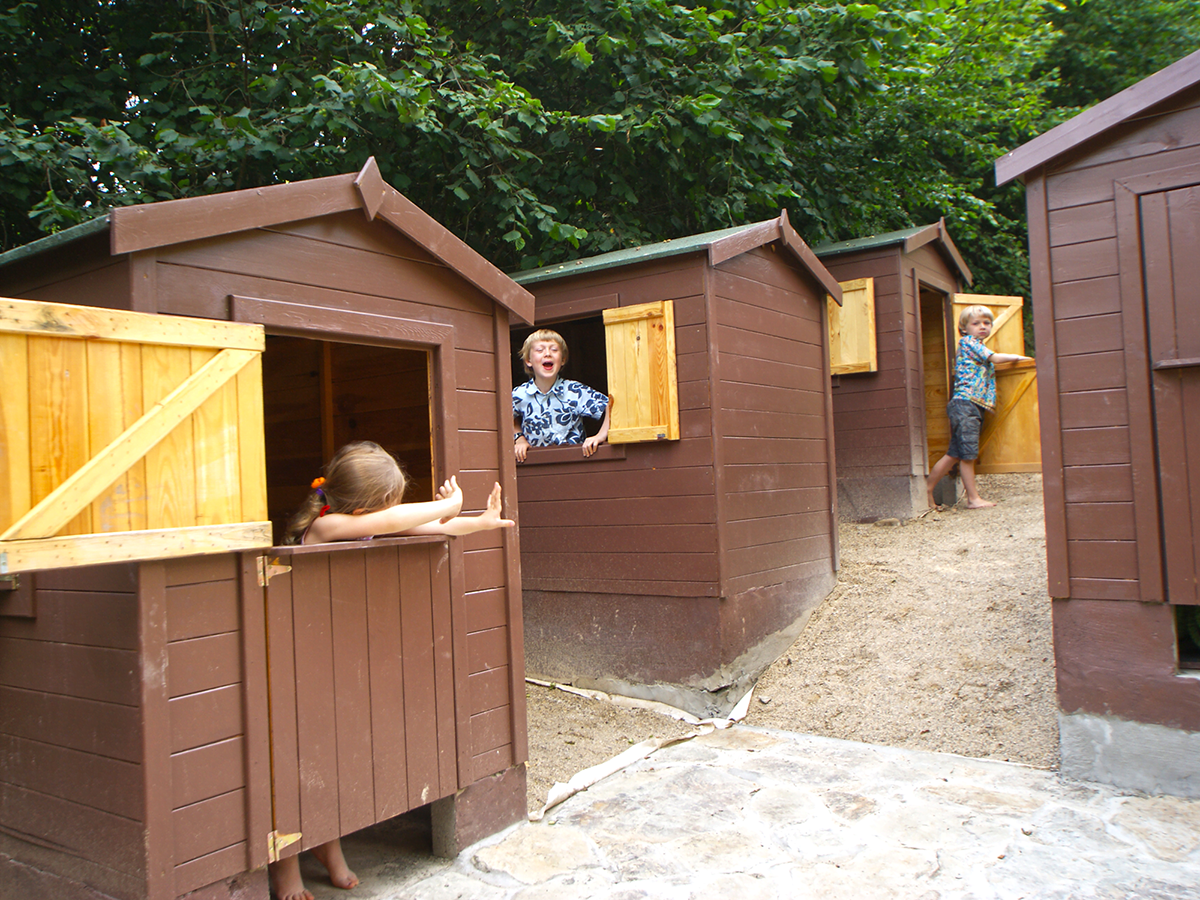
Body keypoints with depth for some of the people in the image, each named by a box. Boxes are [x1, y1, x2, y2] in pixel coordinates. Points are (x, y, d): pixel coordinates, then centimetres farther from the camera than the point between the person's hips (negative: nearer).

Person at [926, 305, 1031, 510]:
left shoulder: (978, 347, 26)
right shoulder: (967, 342, -1)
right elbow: (995, 358, -4)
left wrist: (1012, 358, 13)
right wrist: (1016, 357, 9)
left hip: (975, 408, 9)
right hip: (964, 403, -9)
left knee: (954, 454, 8)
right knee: (968, 454, -4)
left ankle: (927, 490, 13)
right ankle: (973, 499, 1)